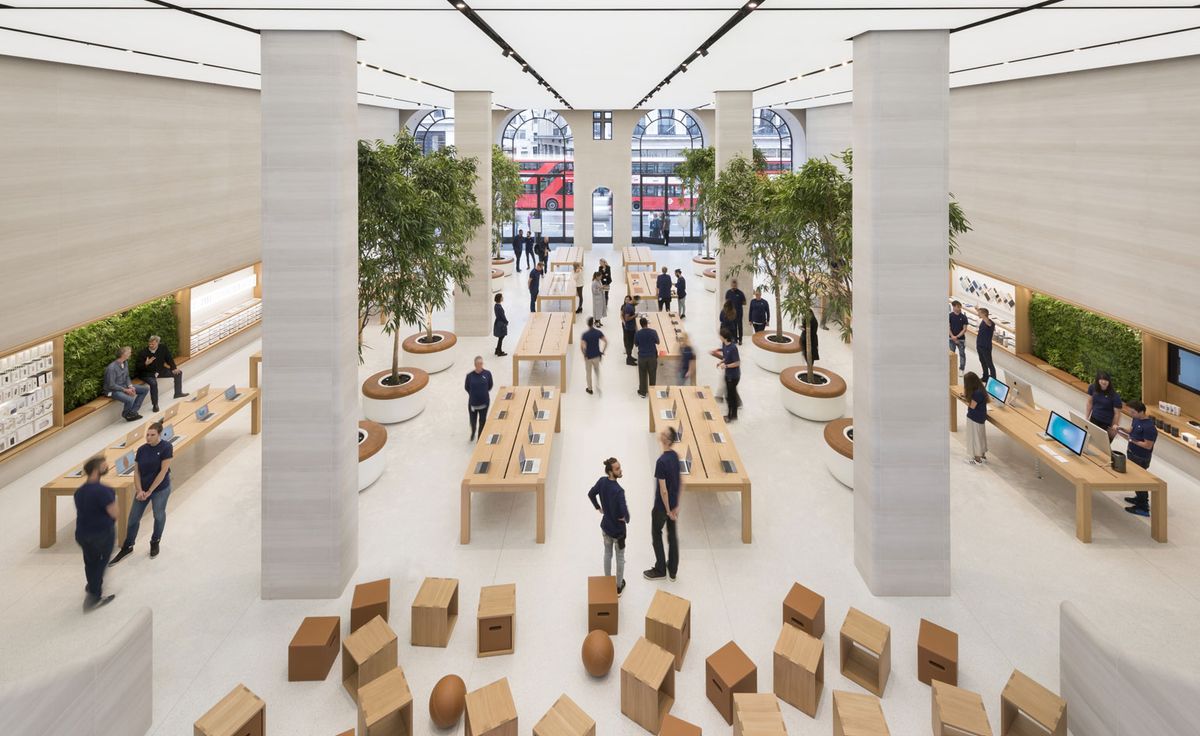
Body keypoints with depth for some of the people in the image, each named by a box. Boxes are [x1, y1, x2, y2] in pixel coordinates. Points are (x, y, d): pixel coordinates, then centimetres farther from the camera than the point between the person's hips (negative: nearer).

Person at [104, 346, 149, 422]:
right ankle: (126, 414, 0)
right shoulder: (111, 368, -26)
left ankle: (132, 412, 1)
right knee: (130, 399, -35)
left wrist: (130, 386, -7)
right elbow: (111, 385, -23)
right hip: (113, 390, -9)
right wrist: (125, 390, -21)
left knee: (145, 389, 2)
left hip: (124, 386, 9)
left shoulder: (125, 363, 0)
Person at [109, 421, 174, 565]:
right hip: (142, 489, 4)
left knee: (159, 516, 15)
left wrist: (149, 491, -14)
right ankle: (127, 547, 23)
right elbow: (137, 472, 2)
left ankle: (155, 543, 37)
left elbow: (163, 471, -16)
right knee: (133, 519, 7)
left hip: (160, 489, -4)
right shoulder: (142, 450, -3)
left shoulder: (166, 448, -15)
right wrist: (139, 490, -9)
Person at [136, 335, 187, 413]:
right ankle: (155, 405, -22)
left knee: (178, 373, 3)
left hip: (160, 371, 6)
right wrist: (146, 363, -35)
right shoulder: (143, 352, -20)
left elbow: (169, 358, 3)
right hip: (147, 373, -6)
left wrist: (174, 368, -7)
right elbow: (138, 366, -16)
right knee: (153, 383, -37)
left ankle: (178, 393, 22)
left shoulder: (163, 348, -8)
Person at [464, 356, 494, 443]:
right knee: (473, 421, 15)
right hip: (473, 402, 0)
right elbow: (466, 387, 3)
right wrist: (473, 394, 5)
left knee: (482, 421, 11)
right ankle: (473, 433, 48)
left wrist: (484, 392, 5)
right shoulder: (470, 375, -13)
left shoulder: (487, 373, -11)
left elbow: (490, 386, 4)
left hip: (484, 402, 0)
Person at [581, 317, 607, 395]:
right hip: (597, 356, 2)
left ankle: (590, 389, 28)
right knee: (597, 371, 23)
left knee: (588, 373, 15)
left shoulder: (584, 335, -19)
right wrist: (603, 351, 0)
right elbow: (606, 342, -11)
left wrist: (584, 355, -9)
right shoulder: (598, 332, -10)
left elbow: (582, 347, -26)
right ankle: (598, 386, 10)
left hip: (588, 357, -2)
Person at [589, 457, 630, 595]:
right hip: (618, 529, -6)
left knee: (607, 554, 24)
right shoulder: (618, 491, -32)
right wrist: (626, 519, -14)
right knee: (620, 557, 15)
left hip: (605, 525, 6)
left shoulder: (602, 481, -12)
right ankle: (619, 586, 30)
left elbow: (591, 494, 4)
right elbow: (624, 512, -36)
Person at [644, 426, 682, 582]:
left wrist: (668, 511, -14)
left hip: (661, 506, -7)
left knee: (656, 535, 11)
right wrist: (676, 506, 10)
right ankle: (673, 570, 27)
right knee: (672, 535, 16)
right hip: (673, 504, 7)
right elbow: (681, 482, 4)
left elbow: (663, 490, -24)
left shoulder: (661, 462, -27)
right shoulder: (675, 456, -3)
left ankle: (660, 570, 22)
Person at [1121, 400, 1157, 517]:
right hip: (1132, 454, 9)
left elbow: (1148, 445, -26)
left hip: (1141, 458, -9)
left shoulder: (1149, 427, -28)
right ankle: (1140, 498, 40)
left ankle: (1143, 508, 9)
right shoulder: (1136, 419, 0)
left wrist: (1132, 440, -25)